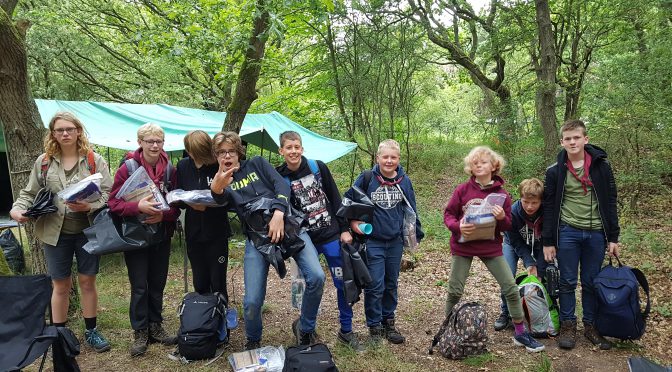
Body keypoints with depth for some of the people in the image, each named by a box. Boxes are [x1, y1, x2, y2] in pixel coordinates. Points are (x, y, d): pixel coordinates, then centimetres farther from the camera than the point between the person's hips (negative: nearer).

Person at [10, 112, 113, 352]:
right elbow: (30, 193, 8)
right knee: (60, 285, 11)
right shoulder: (43, 162, 5)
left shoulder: (94, 160, -1)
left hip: (87, 230, -1)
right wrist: (17, 209, -11)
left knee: (87, 281, 10)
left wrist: (90, 206, -24)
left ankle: (91, 331, 26)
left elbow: (108, 193, -7)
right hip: (55, 232, 1)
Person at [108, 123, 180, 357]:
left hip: (162, 236, 3)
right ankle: (140, 332, 18)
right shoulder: (127, 168, -9)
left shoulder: (170, 170, -1)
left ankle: (155, 326, 28)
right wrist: (138, 207, -28)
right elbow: (113, 203, -11)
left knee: (157, 284, 12)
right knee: (139, 286, 3)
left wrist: (163, 215, -17)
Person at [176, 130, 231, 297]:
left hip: (216, 233, -4)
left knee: (218, 284, 7)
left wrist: (208, 205, -24)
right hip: (194, 233, 4)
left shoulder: (219, 167, -13)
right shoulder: (183, 166, 1)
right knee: (200, 284, 14)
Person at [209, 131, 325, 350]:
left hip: (287, 226, 0)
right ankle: (253, 341, 23)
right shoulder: (220, 181, 13)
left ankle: (305, 328, 8)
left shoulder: (257, 163, 15)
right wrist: (216, 187, -38)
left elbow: (281, 185, 1)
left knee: (316, 277, -19)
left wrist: (278, 214, -17)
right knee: (252, 301, -10)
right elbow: (221, 200, -13)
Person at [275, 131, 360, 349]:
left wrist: (344, 229, 0)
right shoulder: (279, 178, -4)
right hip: (305, 241, -1)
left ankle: (346, 330, 21)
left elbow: (335, 200, 2)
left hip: (332, 236, 1)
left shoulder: (318, 168, -2)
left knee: (343, 282, 5)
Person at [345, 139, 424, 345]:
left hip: (396, 241, 4)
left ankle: (388, 321, 30)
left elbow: (412, 210, 10)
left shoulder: (404, 181, 1)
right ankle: (374, 326, 14)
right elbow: (348, 200, 1)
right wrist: (352, 222, -9)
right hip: (372, 241, -3)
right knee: (375, 286, -2)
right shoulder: (366, 178, -9)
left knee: (391, 284, 14)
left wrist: (415, 234, 11)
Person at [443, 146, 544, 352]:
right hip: (463, 245, -1)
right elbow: (448, 214, -2)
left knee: (511, 288, 1)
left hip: (491, 246, 1)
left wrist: (502, 217, -21)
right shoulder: (462, 190, -6)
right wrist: (458, 226, -21)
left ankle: (520, 333, 18)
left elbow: (507, 226, 1)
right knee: (454, 290, 6)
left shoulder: (502, 193, -4)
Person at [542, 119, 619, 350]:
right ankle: (568, 326, 18)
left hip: (595, 233, 1)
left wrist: (613, 237, 3)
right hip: (567, 233, -1)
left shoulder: (601, 167, 1)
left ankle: (591, 326, 24)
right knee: (567, 282, 6)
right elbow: (549, 207, 1)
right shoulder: (555, 171, -1)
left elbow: (610, 203, 5)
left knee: (592, 283, 10)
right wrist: (548, 241, -1)